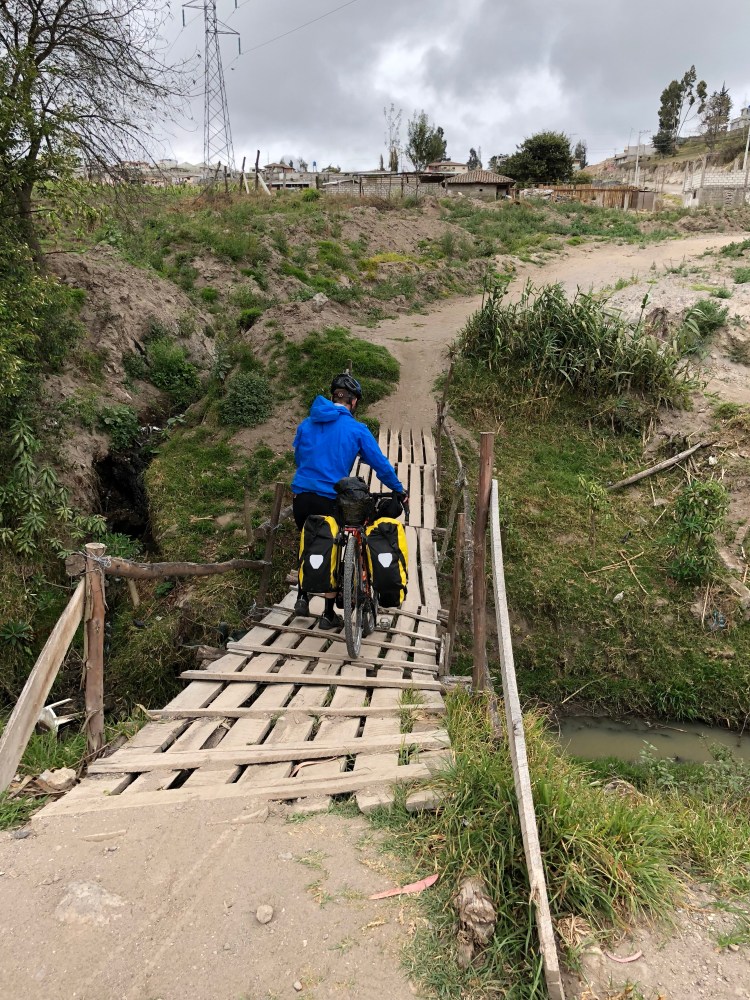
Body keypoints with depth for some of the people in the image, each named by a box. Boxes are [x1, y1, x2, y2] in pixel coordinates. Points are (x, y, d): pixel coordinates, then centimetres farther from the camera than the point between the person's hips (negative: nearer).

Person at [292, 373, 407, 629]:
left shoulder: (306, 423, 9)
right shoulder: (356, 429, -3)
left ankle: (302, 598, 23)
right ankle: (328, 614, 18)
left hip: (301, 495, 4)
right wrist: (399, 490, 16)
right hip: (329, 500, -4)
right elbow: (380, 463, 2)